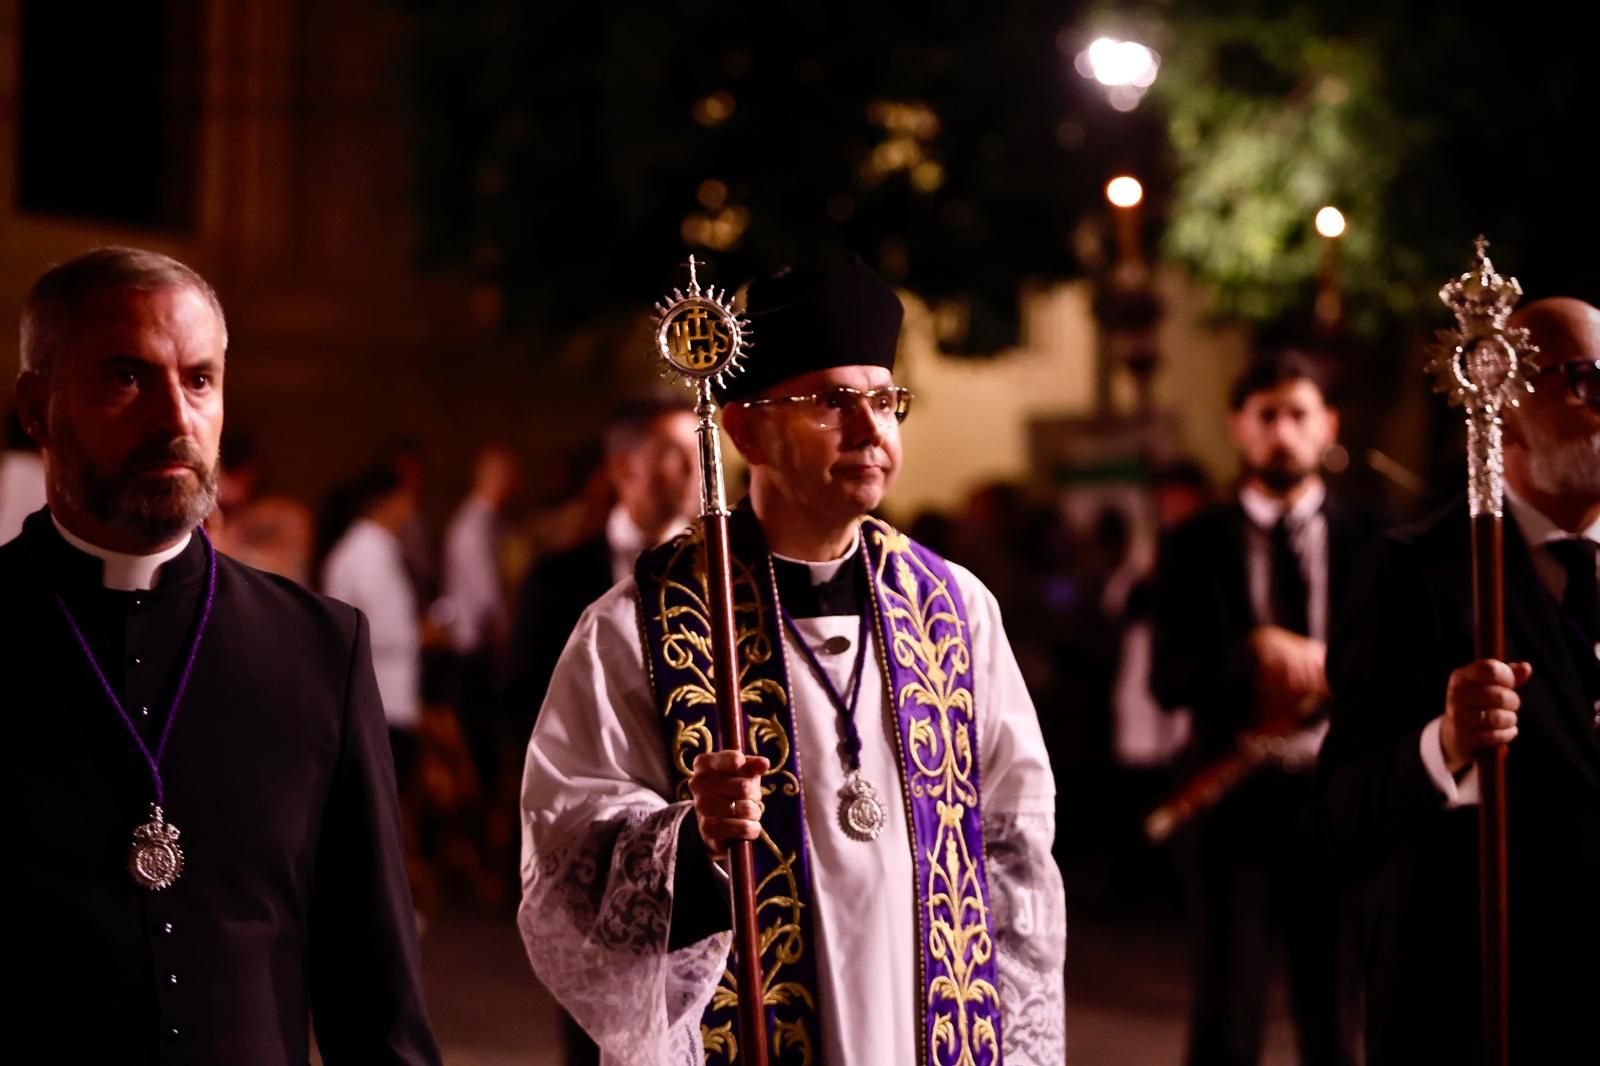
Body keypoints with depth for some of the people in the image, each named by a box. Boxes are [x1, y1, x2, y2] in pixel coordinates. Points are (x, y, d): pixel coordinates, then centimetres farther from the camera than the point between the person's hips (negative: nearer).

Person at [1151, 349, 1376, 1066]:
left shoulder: (1368, 537, 5)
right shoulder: (1194, 545, 5)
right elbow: (1169, 679, -4)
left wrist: (1333, 672, -17)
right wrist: (1255, 651, -19)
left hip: (1340, 796, 1)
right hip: (1234, 801, -1)